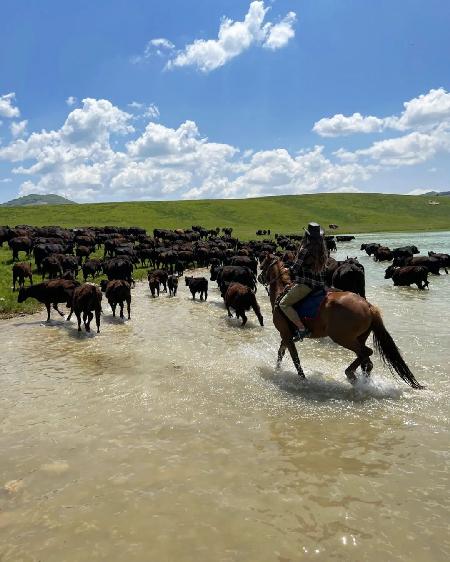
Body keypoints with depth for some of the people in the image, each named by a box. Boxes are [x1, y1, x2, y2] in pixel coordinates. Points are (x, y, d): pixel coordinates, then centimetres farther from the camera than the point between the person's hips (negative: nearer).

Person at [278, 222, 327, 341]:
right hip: (319, 285, 9)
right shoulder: (322, 251, 9)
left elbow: (296, 268, -11)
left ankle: (302, 329, -18)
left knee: (284, 304, -7)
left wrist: (289, 270, 11)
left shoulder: (306, 250, -14)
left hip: (306, 284, -9)